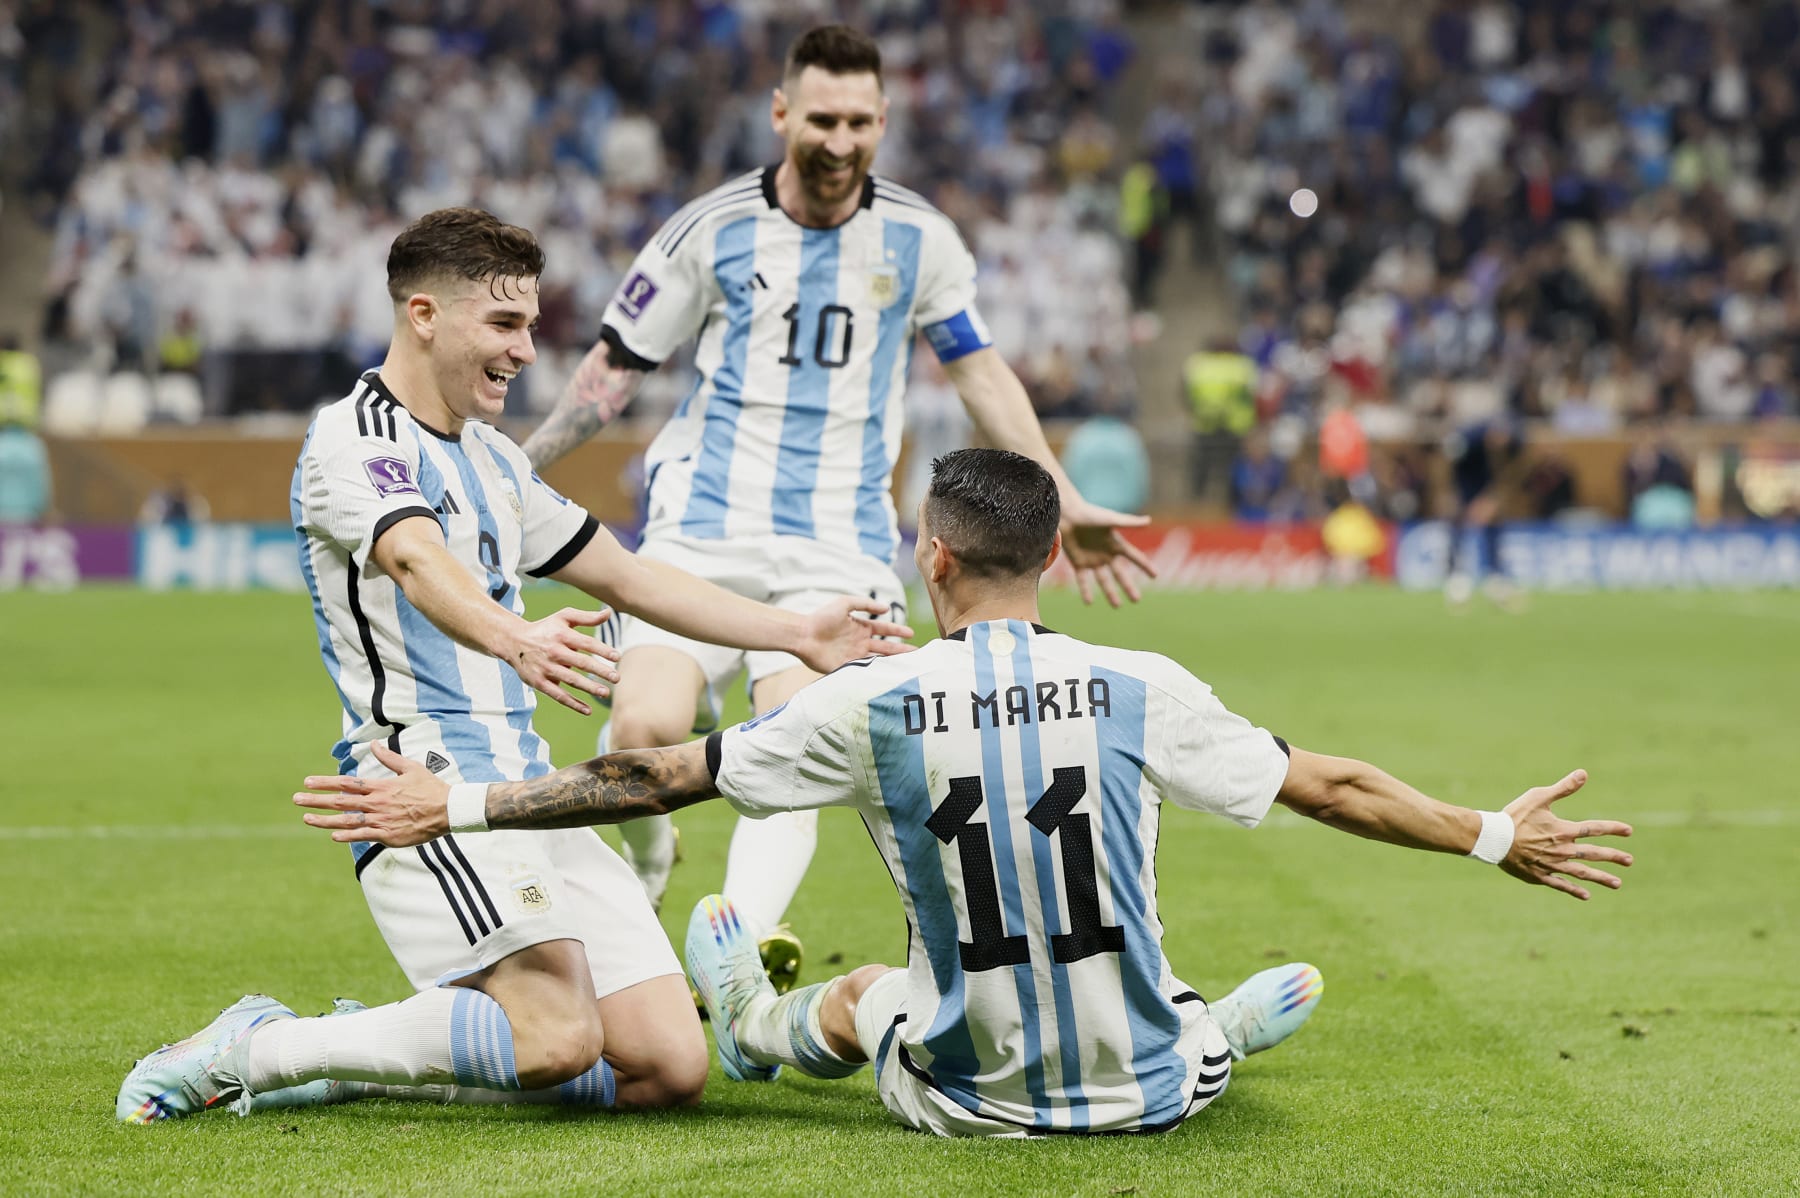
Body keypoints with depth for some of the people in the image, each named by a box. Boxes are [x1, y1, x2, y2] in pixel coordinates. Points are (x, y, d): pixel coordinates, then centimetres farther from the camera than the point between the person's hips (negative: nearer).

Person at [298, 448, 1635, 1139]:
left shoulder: (869, 706, -13)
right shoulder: (1139, 691, -11)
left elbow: (659, 779, -7)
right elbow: (1326, 786, -1)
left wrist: (459, 804, 2)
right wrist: (1497, 838, 14)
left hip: (965, 1094, 1)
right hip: (1144, 1090, -1)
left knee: (861, 994, 36)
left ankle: (756, 1023, 65)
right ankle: (1216, 1039, 63)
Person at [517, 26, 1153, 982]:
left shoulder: (919, 240, 6)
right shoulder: (712, 231, 1)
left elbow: (981, 374, 18)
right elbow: (614, 368, 11)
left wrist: (1064, 506, 16)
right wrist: (514, 465, 3)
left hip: (838, 548, 0)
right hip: (703, 531, 0)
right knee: (644, 727, -18)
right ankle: (641, 880, 13)